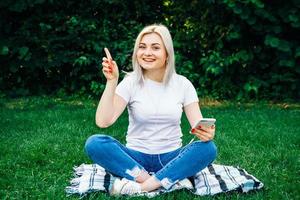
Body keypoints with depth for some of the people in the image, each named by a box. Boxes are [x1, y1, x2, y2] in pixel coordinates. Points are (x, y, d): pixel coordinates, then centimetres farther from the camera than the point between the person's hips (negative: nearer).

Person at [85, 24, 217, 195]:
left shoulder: (182, 84, 0)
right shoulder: (131, 82, -4)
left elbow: (198, 124, -7)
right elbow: (103, 122, -16)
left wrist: (207, 132, -30)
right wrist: (112, 82, -23)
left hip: (171, 158, 1)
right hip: (136, 158, -1)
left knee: (208, 148, -28)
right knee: (94, 144, -26)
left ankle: (141, 187, -29)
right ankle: (156, 182, -27)